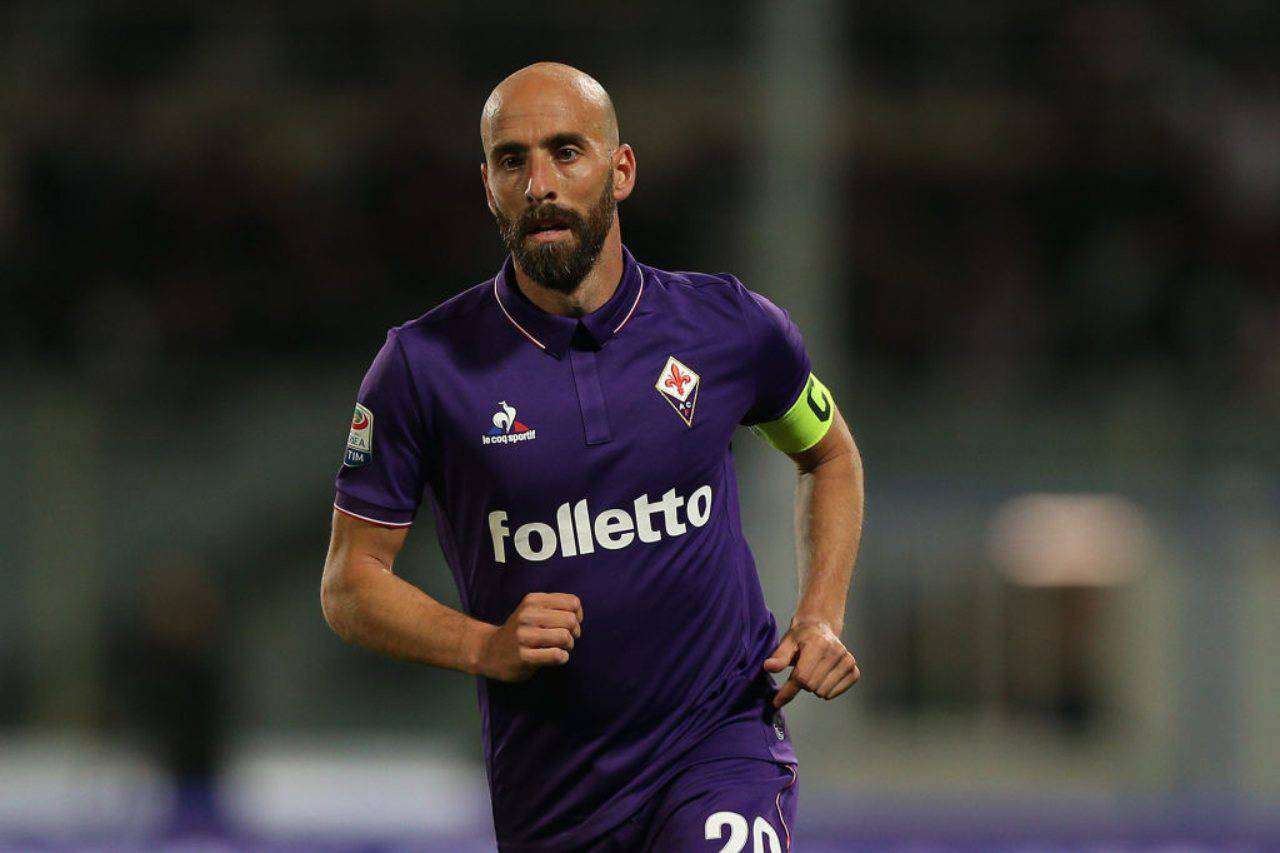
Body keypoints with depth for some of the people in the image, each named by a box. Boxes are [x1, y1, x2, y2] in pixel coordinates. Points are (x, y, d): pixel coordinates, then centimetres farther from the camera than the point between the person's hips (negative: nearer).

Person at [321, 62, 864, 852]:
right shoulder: (424, 365, -6)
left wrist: (821, 621, 5)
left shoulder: (729, 327, -1)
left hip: (725, 738, -1)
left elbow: (830, 453, 20)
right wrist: (485, 647, -17)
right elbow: (350, 582, 0)